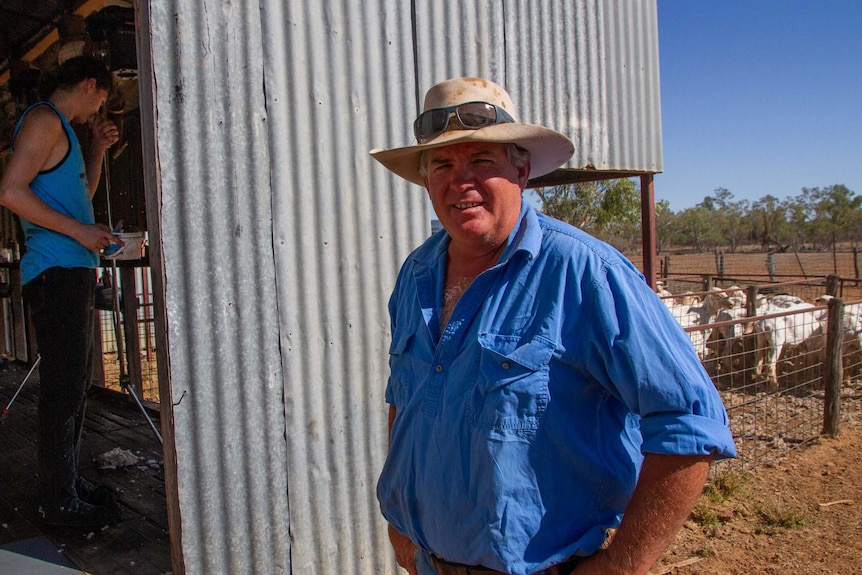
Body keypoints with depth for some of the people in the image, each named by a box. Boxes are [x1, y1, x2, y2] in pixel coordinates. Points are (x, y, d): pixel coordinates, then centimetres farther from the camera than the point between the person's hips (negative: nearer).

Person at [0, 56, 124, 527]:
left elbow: (82, 193, 34)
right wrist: (79, 231, -19)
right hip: (56, 272, -11)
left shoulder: (62, 129, 23)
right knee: (63, 387, -7)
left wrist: (97, 148, 23)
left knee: (74, 383, 14)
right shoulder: (43, 119, -7)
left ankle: (68, 480, 25)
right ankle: (58, 499, 1)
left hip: (74, 272, 11)